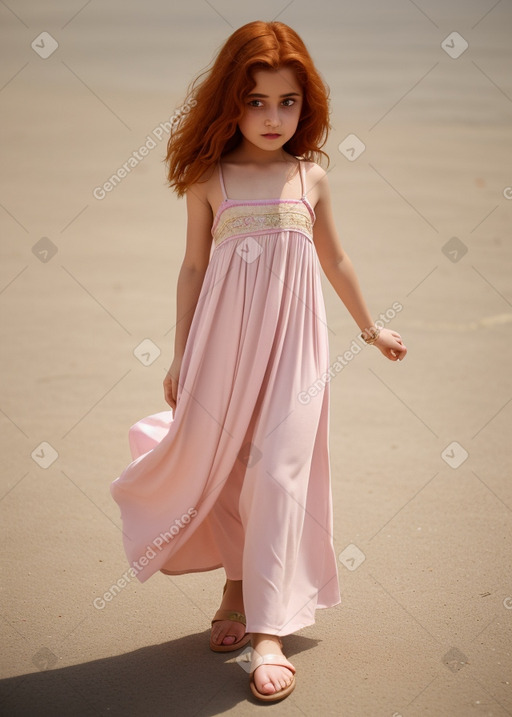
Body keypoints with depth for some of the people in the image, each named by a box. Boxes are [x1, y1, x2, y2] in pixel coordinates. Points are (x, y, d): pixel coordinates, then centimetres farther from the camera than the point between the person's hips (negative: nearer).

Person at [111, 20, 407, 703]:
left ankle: (270, 632, -9)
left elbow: (335, 261, 18)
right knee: (223, 467, 9)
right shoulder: (209, 179, 1)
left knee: (279, 472, -9)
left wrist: (371, 328, 28)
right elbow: (194, 268, 6)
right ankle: (237, 589, 32)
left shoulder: (310, 177, 5)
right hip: (223, 340, 1)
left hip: (292, 342, 0)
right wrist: (181, 357, 7)